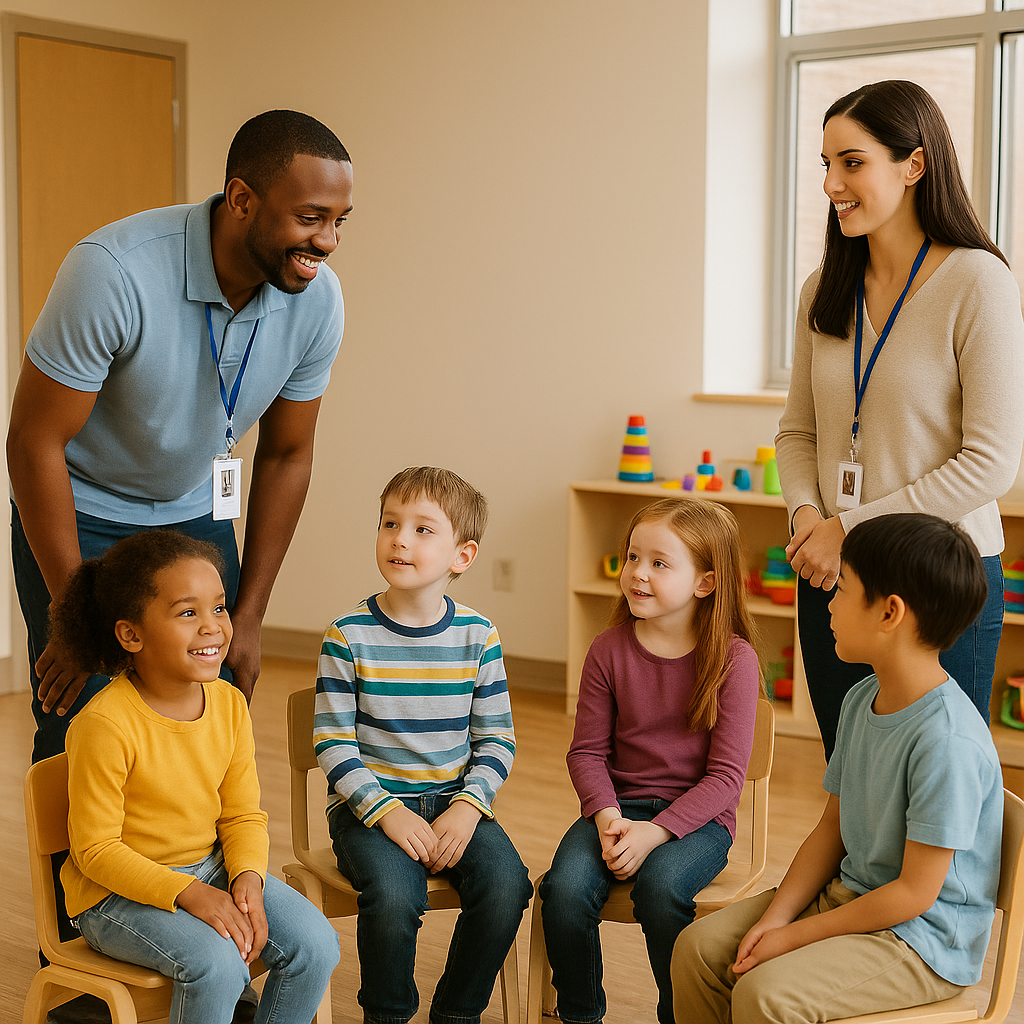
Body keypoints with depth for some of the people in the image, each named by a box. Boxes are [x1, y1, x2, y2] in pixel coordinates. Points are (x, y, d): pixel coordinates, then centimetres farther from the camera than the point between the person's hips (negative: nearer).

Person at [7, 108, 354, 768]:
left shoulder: (317, 299, -15)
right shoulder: (115, 272, -31)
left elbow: (286, 452, -2)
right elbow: (35, 441, -24)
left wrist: (249, 617, -2)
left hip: (194, 513, 4)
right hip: (80, 514, -4)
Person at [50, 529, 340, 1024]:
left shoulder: (230, 704, -3)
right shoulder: (104, 725, -23)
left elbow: (243, 814, 5)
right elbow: (96, 849, -18)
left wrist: (249, 879, -15)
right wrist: (188, 894, -27)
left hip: (211, 868, 6)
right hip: (117, 892, -6)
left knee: (316, 944, -11)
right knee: (217, 963, -30)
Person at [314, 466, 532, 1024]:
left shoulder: (477, 637, 0)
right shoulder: (349, 636, -6)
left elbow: (496, 739, 3)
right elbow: (333, 743, -6)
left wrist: (468, 808, -12)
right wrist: (387, 811, -16)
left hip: (455, 800, 2)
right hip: (368, 803, -2)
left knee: (505, 884, -23)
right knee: (393, 895, -29)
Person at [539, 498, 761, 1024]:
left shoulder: (733, 659, -9)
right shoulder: (609, 650, 0)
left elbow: (725, 775, -10)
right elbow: (587, 750, 4)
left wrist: (654, 832, -20)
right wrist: (607, 817, -15)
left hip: (697, 815, -3)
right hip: (619, 804, 3)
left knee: (660, 887, -33)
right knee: (565, 888, -24)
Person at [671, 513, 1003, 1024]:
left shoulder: (948, 741, -27)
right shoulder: (860, 700, 2)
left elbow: (914, 893, -23)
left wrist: (796, 936, -16)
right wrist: (776, 915, -4)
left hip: (924, 938, -8)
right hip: (846, 895, 8)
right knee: (699, 947, -1)